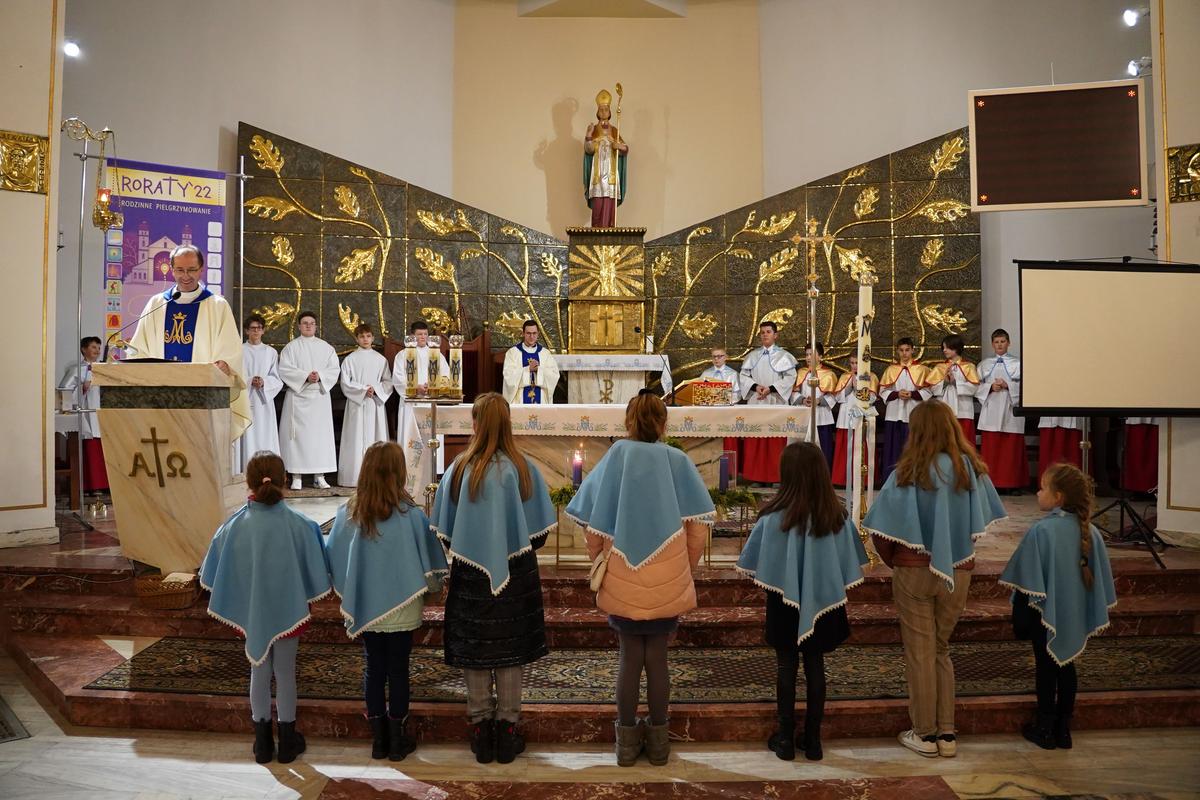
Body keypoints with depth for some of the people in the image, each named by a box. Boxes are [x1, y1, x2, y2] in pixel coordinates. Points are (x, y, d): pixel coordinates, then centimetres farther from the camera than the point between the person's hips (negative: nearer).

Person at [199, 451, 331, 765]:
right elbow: (313, 574, -10)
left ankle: (263, 742, 27)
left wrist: (237, 602, 14)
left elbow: (216, 574, -2)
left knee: (259, 672, 17)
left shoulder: (234, 526, -14)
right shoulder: (299, 525, -18)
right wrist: (306, 600, 8)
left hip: (251, 612, 1)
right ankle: (287, 741, 25)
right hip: (288, 611, -1)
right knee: (285, 673, 14)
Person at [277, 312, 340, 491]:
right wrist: (305, 376, -17)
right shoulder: (291, 347, 5)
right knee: (298, 435, -4)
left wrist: (320, 376, -14)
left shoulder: (326, 347, 12)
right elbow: (284, 370, -5)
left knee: (320, 434, 1)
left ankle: (319, 476, 6)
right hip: (297, 396, -2)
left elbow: (335, 369, 4)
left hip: (320, 397, 2)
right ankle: (296, 477, -1)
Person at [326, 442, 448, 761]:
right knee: (398, 671, 10)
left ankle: (378, 739, 24)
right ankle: (398, 740, 21)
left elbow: (333, 561, 1)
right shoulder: (411, 515, -18)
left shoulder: (347, 514, -9)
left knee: (373, 669, 15)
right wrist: (432, 586, 8)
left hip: (365, 608, 3)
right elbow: (429, 561, -9)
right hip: (401, 610, -2)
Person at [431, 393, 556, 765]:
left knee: (474, 654, 12)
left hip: (470, 575, 0)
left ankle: (480, 730, 21)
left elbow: (445, 531, -1)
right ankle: (507, 730, 19)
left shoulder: (460, 469, -10)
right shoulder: (522, 468, -11)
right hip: (515, 577, 0)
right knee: (509, 653, 12)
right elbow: (539, 531, -4)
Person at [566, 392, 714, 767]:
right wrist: (684, 568, 12)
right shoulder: (678, 461, -5)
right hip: (668, 585, 0)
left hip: (622, 583, 0)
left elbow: (592, 527, -4)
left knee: (629, 658, 14)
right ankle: (658, 740, 25)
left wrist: (602, 563, 13)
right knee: (657, 658, 13)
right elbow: (698, 529, -3)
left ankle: (627, 741, 24)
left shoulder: (614, 458, -6)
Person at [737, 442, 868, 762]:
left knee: (786, 666, 11)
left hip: (785, 604, -2)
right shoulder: (838, 516, -11)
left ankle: (786, 737, 19)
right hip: (822, 603, 2)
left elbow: (755, 566, -11)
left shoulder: (774, 516, -20)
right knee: (815, 665, 13)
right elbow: (849, 567, -1)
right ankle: (812, 739, 22)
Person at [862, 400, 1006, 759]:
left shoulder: (907, 474, -15)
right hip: (958, 572, 4)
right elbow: (979, 526, 0)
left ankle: (925, 735, 17)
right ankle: (946, 733, 20)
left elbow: (883, 532, -12)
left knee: (919, 651, 9)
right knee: (941, 648, 18)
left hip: (915, 571, -3)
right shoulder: (972, 470, -5)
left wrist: (893, 561, 7)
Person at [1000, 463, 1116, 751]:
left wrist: (1019, 619, -8)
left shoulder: (1041, 530, -22)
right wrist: (1094, 614, 16)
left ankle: (1045, 729, 18)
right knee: (1066, 667, 15)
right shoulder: (1089, 531, -4)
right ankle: (1063, 729, 24)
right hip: (1075, 615, 5)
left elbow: (1027, 582, -17)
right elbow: (1100, 578, 4)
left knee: (1045, 668, 8)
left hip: (1046, 613, -5)